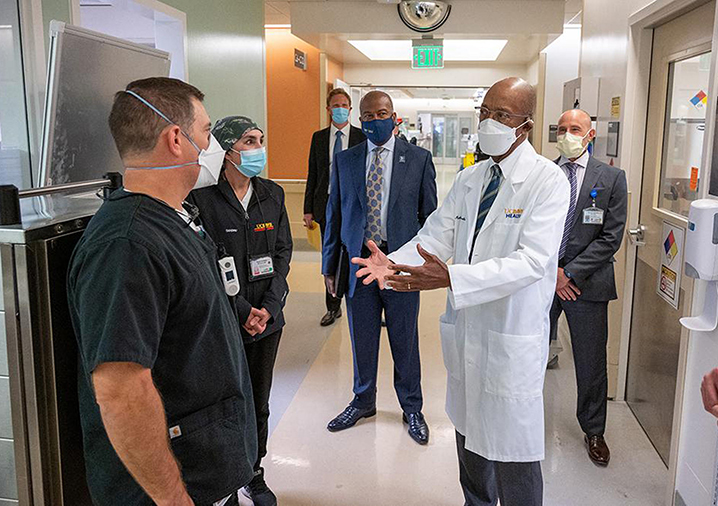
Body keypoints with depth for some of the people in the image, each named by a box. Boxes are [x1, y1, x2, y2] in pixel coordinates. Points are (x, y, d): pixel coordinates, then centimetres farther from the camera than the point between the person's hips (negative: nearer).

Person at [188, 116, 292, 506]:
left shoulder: (272, 195, 6)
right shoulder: (202, 197, -11)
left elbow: (283, 252, 6)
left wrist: (268, 307, -5)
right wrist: (242, 311, -14)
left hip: (267, 318, 5)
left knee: (259, 404, 16)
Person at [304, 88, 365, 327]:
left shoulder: (362, 137, 0)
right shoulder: (318, 137, 7)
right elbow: (312, 174, 7)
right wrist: (308, 208, 3)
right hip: (327, 204, 3)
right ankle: (333, 307, 23)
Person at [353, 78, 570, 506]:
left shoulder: (548, 181, -12)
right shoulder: (468, 180, 9)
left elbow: (532, 260, -23)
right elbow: (435, 235, 3)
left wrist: (451, 277, -34)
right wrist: (394, 263, -18)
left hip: (513, 339, -6)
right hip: (465, 329, 7)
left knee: (513, 455, 4)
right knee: (469, 437, 23)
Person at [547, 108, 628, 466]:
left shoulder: (612, 178, 0)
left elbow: (611, 237, -6)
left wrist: (570, 273, -12)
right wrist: (550, 271, -9)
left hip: (586, 283, -1)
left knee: (591, 365, 9)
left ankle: (593, 431, 30)